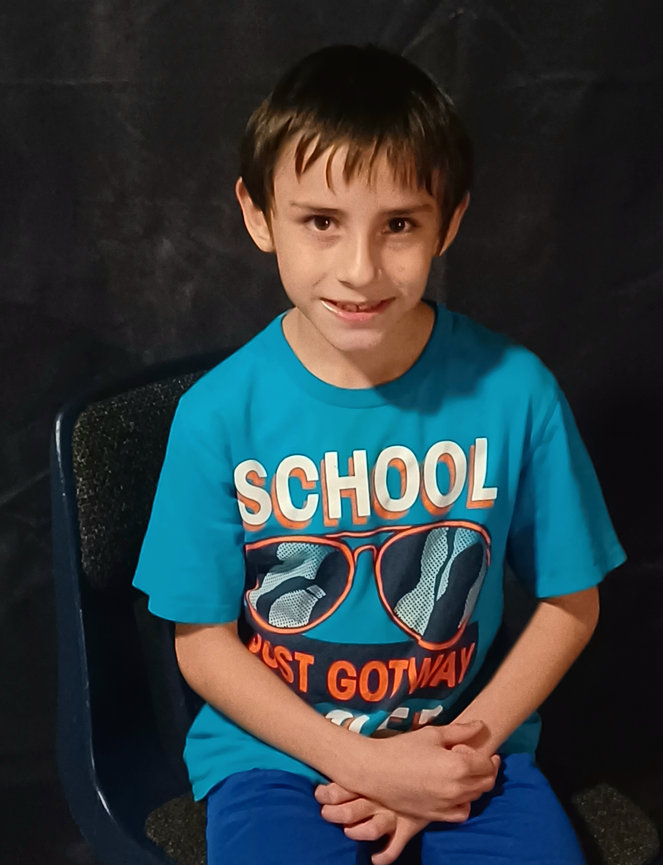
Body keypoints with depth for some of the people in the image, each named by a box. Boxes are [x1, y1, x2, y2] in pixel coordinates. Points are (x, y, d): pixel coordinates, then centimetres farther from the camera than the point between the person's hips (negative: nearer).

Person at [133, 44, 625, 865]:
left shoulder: (515, 391, -11)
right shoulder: (219, 414, -12)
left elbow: (569, 603, 1)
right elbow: (202, 642, -4)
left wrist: (466, 743, -9)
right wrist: (362, 764, -12)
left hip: (467, 746, 1)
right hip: (276, 751, -1)